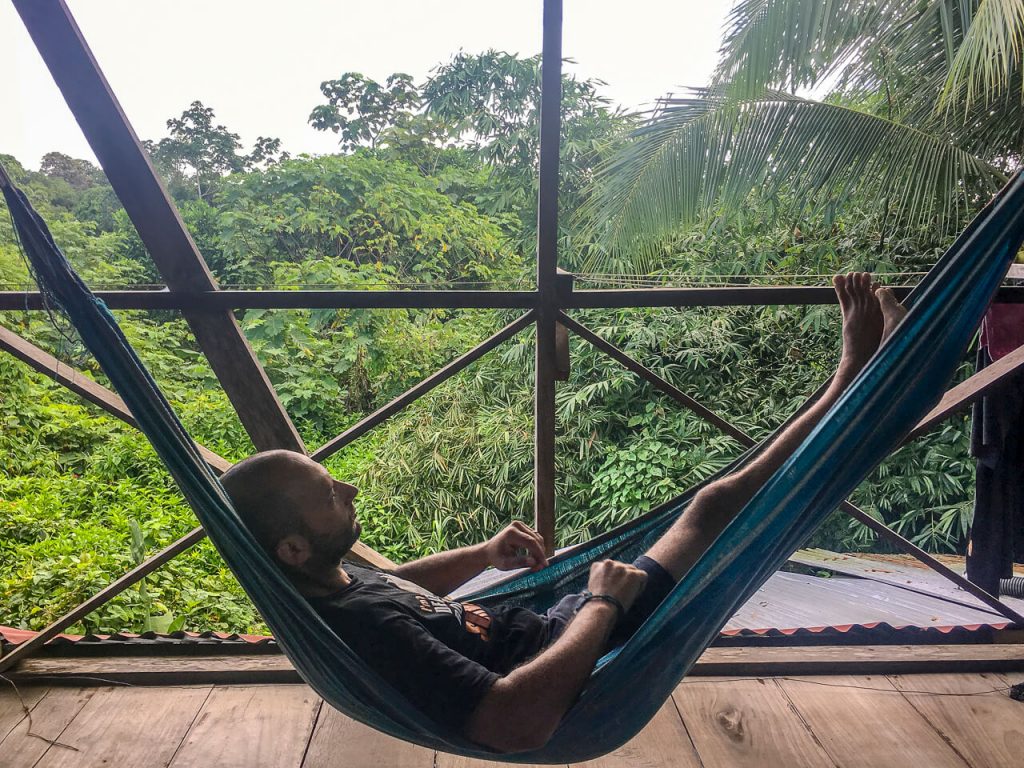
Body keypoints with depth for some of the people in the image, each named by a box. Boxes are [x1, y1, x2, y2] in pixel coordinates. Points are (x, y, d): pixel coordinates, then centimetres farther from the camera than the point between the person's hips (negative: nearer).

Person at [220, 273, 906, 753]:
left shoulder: (324, 586, -4)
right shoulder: (356, 624, -36)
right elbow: (519, 723, -42)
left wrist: (483, 555, 4)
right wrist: (604, 602, -28)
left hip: (540, 632, 8)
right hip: (573, 691, -8)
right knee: (719, 505, -8)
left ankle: (854, 376, 20)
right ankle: (861, 378, 12)